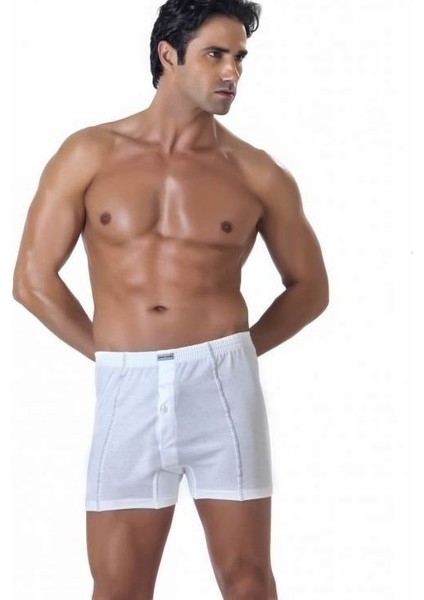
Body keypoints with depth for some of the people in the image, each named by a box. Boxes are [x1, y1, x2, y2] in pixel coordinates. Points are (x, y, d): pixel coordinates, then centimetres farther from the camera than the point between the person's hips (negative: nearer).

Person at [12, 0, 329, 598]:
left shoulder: (258, 174, 4)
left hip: (223, 385, 0)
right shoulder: (90, 155, 3)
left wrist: (231, 354, 7)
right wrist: (114, 355, 6)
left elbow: (309, 287, 15)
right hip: (126, 390, 0)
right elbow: (33, 280, 5)